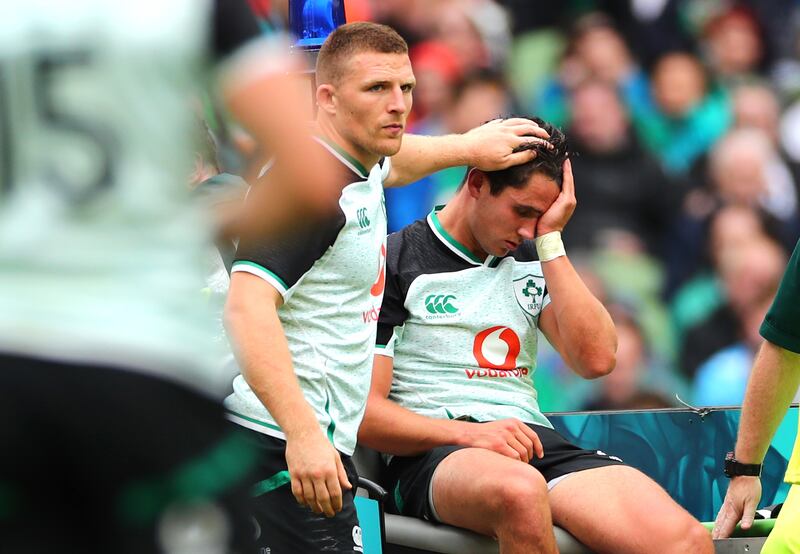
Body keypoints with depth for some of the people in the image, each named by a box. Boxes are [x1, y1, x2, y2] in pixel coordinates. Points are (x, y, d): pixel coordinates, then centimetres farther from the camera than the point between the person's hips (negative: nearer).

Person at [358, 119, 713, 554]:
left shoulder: (530, 262, 19)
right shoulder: (395, 263, 3)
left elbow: (595, 359, 3)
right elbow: (364, 412, -4)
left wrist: (551, 239, 2)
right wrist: (469, 434, -19)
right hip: (431, 458, -3)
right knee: (519, 490, -43)